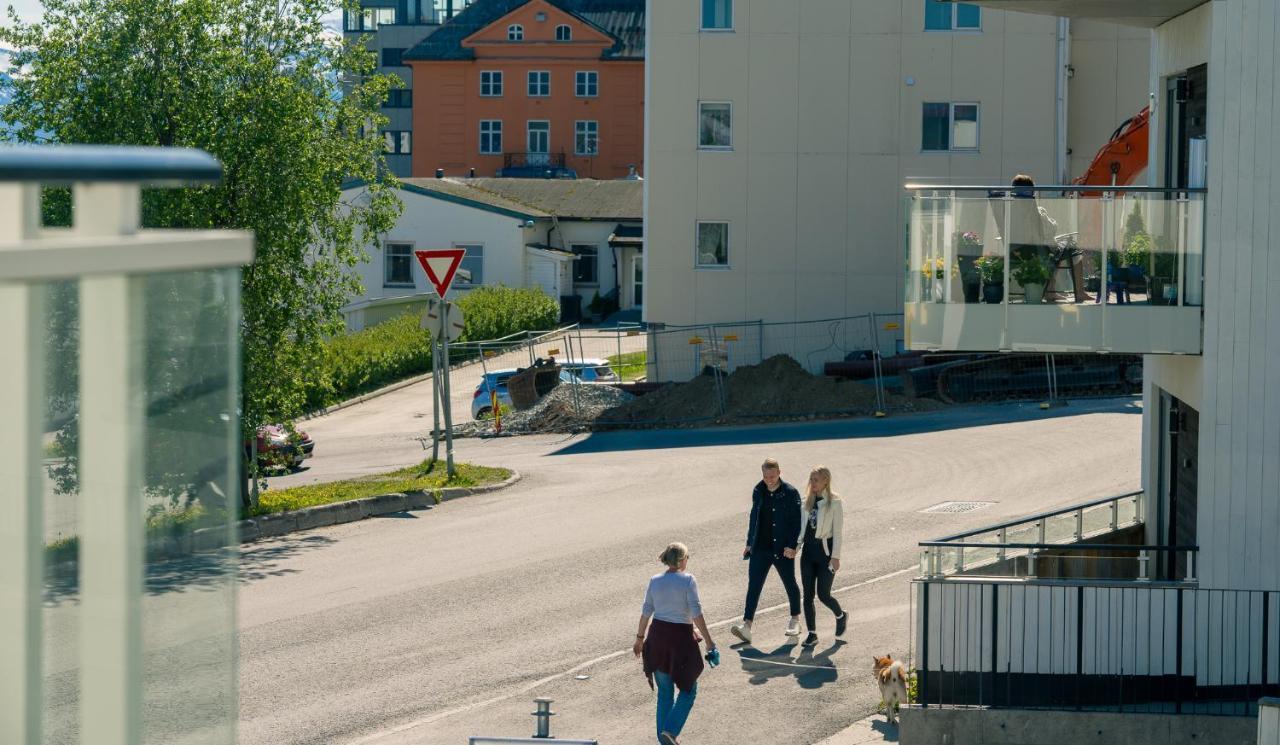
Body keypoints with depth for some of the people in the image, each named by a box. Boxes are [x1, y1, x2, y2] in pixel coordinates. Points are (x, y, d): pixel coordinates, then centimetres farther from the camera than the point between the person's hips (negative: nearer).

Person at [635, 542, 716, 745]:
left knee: (665, 690, 17)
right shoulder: (687, 580, -10)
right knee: (688, 689, 9)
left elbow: (646, 612, 8)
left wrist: (640, 638, 19)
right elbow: (696, 614, -15)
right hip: (681, 637, -5)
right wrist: (708, 641, -12)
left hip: (657, 636, 5)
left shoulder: (655, 581, 3)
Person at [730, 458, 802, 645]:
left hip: (783, 550, -4)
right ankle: (746, 625, -11)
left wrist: (791, 545, -17)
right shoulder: (758, 492, 6)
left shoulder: (790, 493, -9)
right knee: (753, 586, -6)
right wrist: (750, 543, 14)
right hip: (760, 548, 4)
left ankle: (795, 620, 31)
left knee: (790, 584, 12)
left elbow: (796, 522, -9)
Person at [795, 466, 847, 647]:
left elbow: (838, 530, -9)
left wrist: (836, 557, -13)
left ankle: (841, 616, 26)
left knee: (823, 594, -4)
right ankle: (812, 633, 9)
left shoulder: (835, 502, -8)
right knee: (808, 594, 2)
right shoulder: (808, 501, 9)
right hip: (808, 549, 6)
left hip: (825, 550, -5)